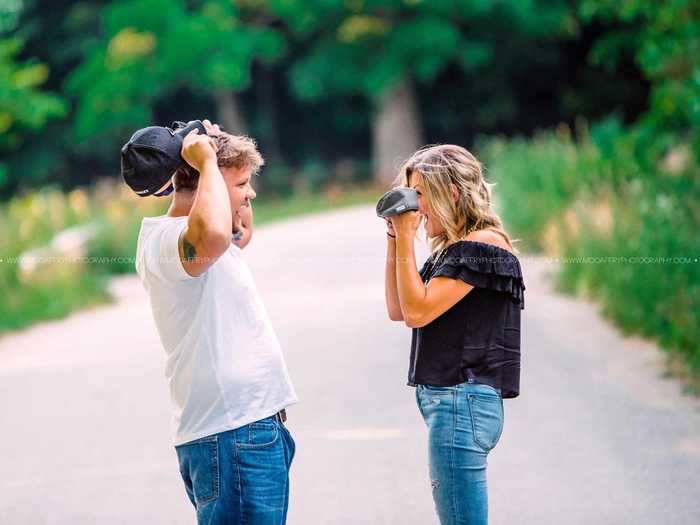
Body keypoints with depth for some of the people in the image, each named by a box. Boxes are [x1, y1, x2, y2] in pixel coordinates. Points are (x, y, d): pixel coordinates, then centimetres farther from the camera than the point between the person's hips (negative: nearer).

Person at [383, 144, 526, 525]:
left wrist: (405, 238, -12)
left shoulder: (480, 246, -12)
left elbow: (417, 311, -17)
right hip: (447, 399, 10)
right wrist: (395, 239, 9)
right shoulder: (455, 248, 15)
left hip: (463, 402, -10)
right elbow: (397, 309, 17)